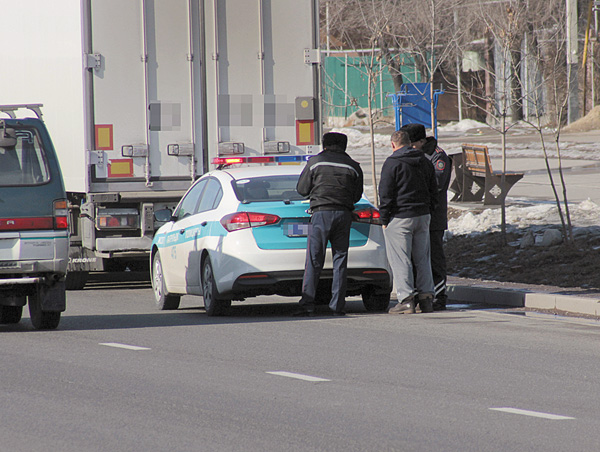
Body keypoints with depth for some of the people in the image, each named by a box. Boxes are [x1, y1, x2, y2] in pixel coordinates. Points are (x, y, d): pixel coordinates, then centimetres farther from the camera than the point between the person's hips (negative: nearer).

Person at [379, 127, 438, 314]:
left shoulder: (392, 163, -10)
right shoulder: (425, 162, 11)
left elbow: (386, 194, -11)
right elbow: (433, 190, 17)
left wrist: (384, 220, -4)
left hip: (400, 218, -6)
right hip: (423, 216, 6)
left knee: (400, 260, -3)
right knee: (422, 259, 13)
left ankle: (406, 299, -9)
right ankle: (426, 297, 12)